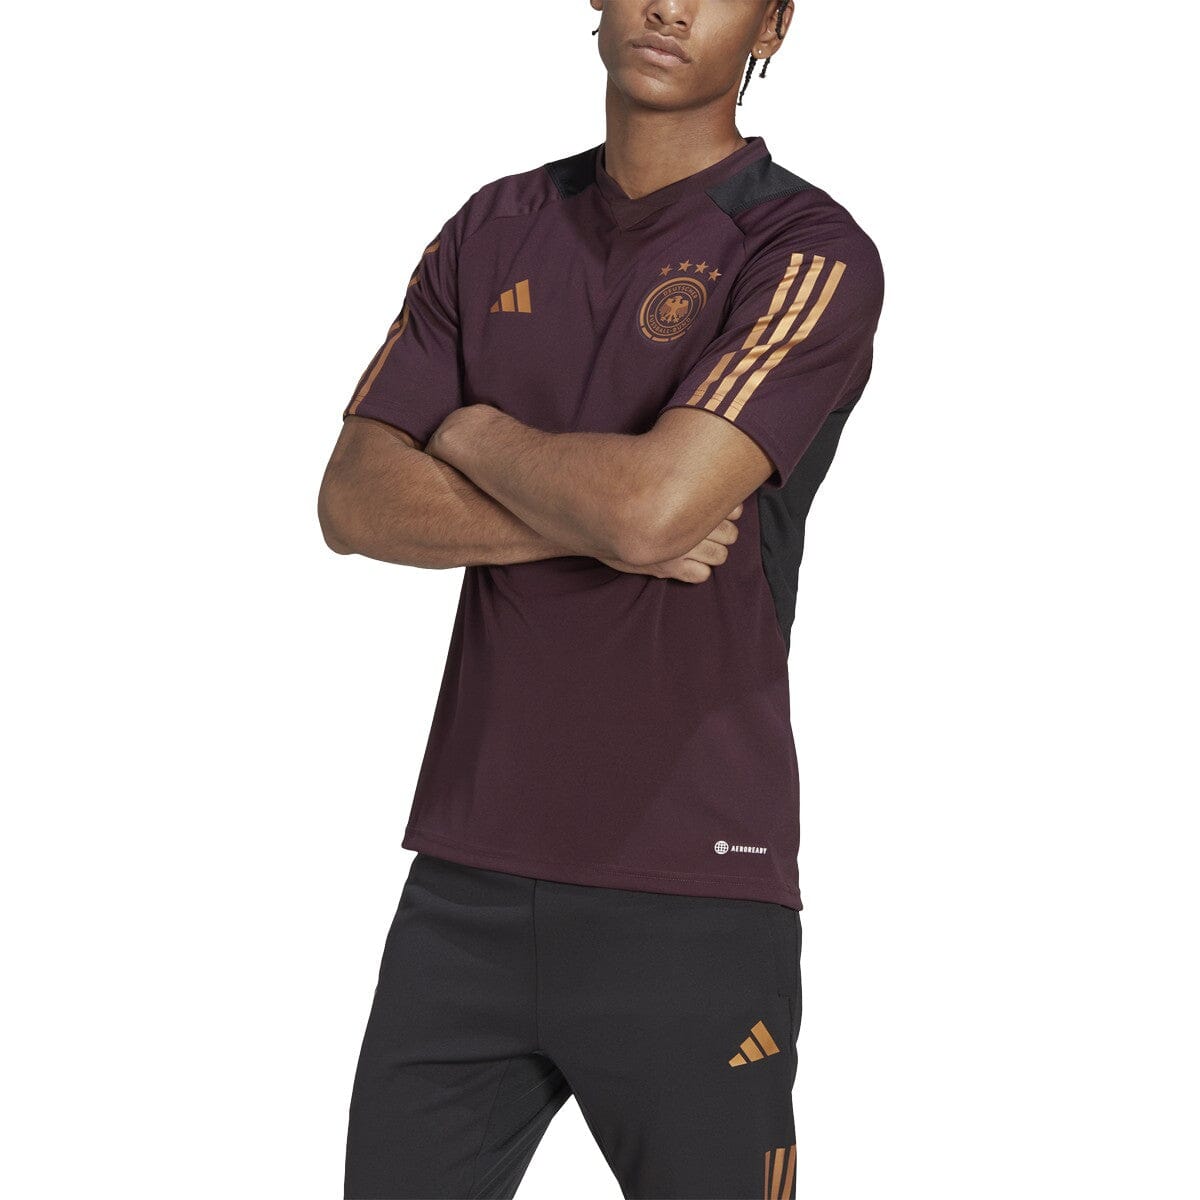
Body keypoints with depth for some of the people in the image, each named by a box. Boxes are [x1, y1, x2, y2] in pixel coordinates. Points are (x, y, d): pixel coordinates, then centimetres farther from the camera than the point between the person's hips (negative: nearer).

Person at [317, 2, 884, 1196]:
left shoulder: (808, 256, -6)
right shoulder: (497, 230, 11)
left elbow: (652, 502, -20)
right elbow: (356, 501, 3)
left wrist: (471, 433, -1)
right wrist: (600, 522, -10)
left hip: (690, 886, -4)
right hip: (470, 870, 5)